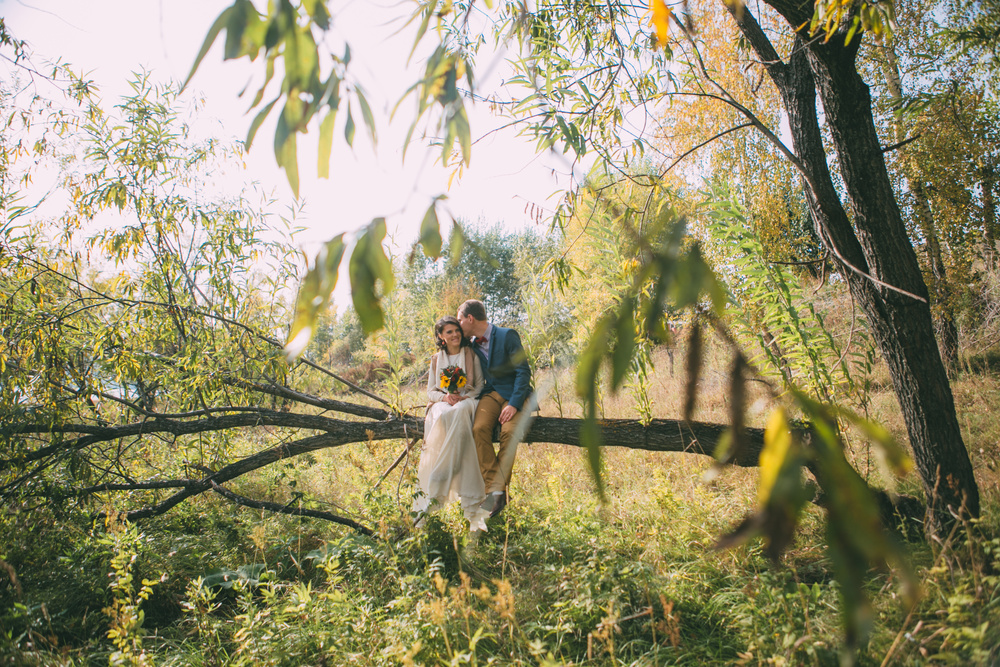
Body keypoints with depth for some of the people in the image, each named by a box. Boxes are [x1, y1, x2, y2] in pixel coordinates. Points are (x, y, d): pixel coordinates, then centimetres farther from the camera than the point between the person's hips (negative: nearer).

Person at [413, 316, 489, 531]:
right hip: (443, 404, 2)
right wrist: (445, 397, -9)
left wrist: (465, 397, -12)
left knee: (457, 414, -40)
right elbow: (430, 391, 14)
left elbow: (481, 385, 7)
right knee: (442, 418, -37)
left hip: (467, 402, -1)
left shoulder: (472, 355, 11)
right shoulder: (436, 359, 19)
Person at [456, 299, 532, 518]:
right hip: (491, 393, 5)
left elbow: (523, 371, -12)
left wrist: (514, 404, -22)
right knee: (479, 428, -25)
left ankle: (500, 487, -24)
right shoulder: (473, 344, 11)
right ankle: (493, 488, -24)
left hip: (515, 393, -4)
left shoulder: (507, 336, -9)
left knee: (509, 431, -32)